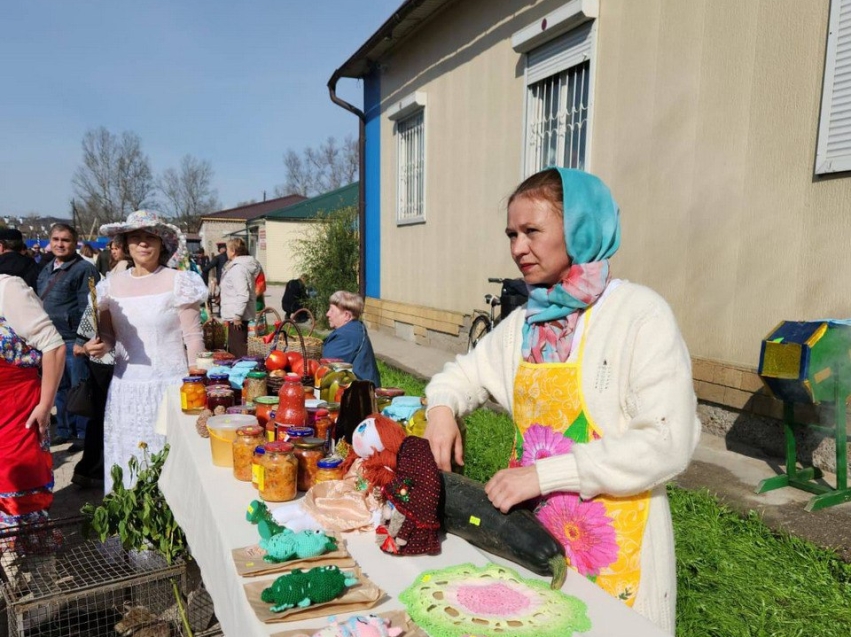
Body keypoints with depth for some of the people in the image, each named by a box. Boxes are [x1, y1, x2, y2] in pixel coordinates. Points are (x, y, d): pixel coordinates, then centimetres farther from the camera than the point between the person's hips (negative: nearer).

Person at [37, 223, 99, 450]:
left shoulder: (84, 269, -10)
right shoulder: (46, 270, 14)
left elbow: (88, 308, -15)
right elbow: (40, 303, 21)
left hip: (74, 340, -7)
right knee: (59, 388, 16)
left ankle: (84, 434, 12)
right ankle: (64, 430, 29)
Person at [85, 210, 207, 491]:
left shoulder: (178, 282, -7)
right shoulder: (111, 285, 6)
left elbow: (193, 338, -7)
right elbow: (108, 335, 17)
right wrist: (101, 345, -6)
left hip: (169, 385, -4)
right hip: (126, 388, 5)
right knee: (127, 461, 11)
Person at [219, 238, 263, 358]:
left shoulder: (238, 268, -18)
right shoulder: (235, 266, 14)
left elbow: (243, 295, -25)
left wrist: (237, 315, -23)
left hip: (237, 316, -11)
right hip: (234, 314, 11)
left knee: (238, 349, -5)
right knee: (232, 347, 19)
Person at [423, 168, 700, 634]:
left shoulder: (641, 315, -17)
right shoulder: (524, 322, 2)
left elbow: (668, 443, -22)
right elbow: (466, 372, 16)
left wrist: (544, 474, -23)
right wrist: (442, 407, -7)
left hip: (611, 539, -5)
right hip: (533, 526, 6)